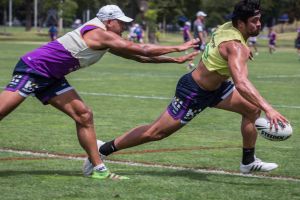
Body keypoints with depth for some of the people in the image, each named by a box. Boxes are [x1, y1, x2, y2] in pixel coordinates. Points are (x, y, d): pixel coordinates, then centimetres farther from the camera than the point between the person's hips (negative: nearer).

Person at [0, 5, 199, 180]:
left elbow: (138, 56, 18)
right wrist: (178, 48, -9)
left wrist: (174, 60, 15)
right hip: (33, 68, -10)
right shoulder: (100, 33, -18)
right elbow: (142, 49, -17)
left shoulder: (106, 40, 12)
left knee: (84, 115, 1)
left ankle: (99, 169, 0)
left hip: (50, 78, 10)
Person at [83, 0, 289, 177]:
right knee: (155, 132, -2)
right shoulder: (235, 47, -32)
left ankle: (249, 162, 17)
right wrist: (268, 108, -52)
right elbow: (242, 83, -45)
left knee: (252, 109, 6)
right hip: (193, 93, -10)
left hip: (213, 86, 10)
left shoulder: (228, 27, -4)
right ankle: (103, 149, 9)